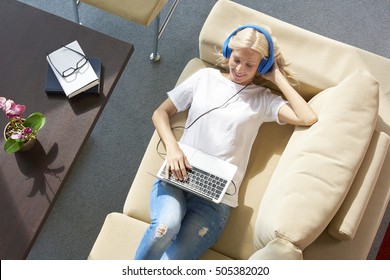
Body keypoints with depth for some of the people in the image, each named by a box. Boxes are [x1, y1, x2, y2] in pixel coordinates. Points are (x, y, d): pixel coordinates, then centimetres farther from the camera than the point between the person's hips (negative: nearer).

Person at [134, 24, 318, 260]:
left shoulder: (263, 99, 12)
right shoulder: (206, 77, 15)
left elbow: (308, 118, -4)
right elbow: (161, 112, 15)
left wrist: (278, 78, 4)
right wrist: (172, 147, -5)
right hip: (175, 178, 1)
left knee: (173, 261, -23)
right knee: (166, 226, -33)